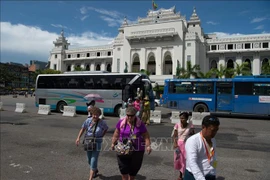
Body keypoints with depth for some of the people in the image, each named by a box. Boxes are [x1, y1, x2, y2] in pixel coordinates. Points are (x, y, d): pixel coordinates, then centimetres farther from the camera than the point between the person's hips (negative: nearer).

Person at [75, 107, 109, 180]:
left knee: (93, 161, -7)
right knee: (90, 161, 20)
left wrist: (100, 137, 0)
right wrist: (78, 137, -6)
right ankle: (95, 170, 49)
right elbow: (82, 129, 3)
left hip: (97, 143, -4)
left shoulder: (102, 123, -13)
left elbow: (106, 129, 7)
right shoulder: (88, 120, -8)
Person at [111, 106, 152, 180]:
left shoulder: (140, 124, -8)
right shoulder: (121, 122, -3)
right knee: (123, 169, -2)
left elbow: (146, 135, -5)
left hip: (137, 151, 0)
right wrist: (113, 143, 1)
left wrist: (148, 146, -15)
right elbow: (116, 134, 7)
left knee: (134, 170, 14)